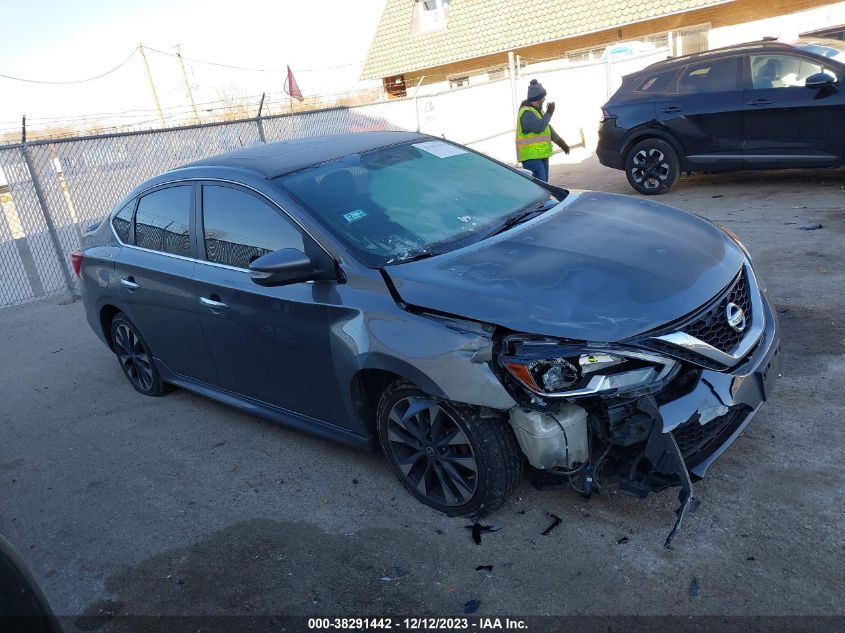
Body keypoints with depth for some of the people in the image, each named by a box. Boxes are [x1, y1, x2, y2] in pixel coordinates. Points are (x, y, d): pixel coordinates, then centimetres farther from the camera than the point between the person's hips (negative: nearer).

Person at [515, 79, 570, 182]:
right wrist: (549, 113, -16)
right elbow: (540, 127, -29)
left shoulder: (538, 110, 17)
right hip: (531, 157, -10)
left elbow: (548, 128, 23)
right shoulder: (526, 113, -17)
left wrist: (560, 142, 15)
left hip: (542, 155, 10)